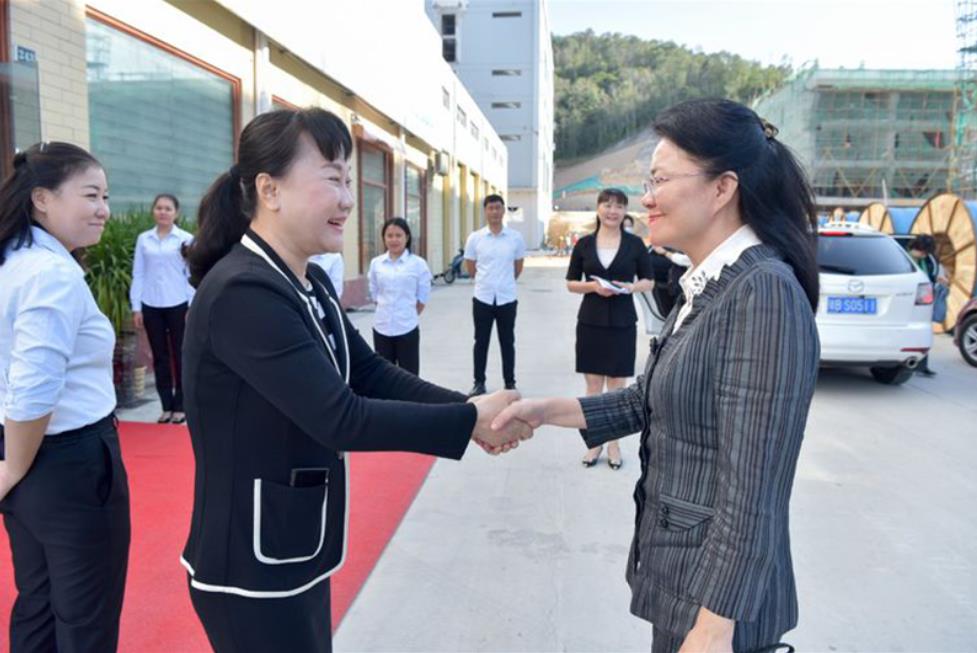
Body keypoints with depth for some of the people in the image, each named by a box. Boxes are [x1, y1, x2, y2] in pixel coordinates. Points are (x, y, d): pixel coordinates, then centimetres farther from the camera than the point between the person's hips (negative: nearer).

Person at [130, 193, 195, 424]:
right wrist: (136, 307, 2)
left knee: (180, 356, 5)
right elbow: (138, 275, 6)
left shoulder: (186, 239, -3)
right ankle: (166, 406, 17)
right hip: (151, 307, 3)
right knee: (160, 357, 8)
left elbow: (192, 274, -2)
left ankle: (180, 406, 14)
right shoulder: (143, 239, 5)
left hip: (178, 305, -3)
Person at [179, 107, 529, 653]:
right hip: (252, 565, -8)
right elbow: (339, 418, -27)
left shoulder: (312, 284, 5)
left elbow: (373, 375, 3)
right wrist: (470, 421, -21)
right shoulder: (243, 292, -24)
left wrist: (469, 408, -11)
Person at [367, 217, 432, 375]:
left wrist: (409, 314, 4)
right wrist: (387, 312, 6)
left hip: (407, 328, -3)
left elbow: (423, 297, -1)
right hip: (381, 328, 3)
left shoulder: (418, 263, -7)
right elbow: (374, 294, 10)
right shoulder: (376, 263, 2)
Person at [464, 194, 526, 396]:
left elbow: (518, 268, 10)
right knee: (481, 342, 8)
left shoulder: (516, 237, -2)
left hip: (507, 298, 0)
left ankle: (510, 383, 20)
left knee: (507, 342, 9)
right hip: (482, 298, 0)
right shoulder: (475, 238, -3)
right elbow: (470, 268, 8)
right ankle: (479, 382, 19)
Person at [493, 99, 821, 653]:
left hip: (716, 588, -8)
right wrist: (546, 410, 3)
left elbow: (751, 487, -24)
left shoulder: (763, 293, -23)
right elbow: (647, 401, 12)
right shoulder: (707, 286, 6)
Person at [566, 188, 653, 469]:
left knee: (617, 385, 7)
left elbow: (648, 281, 6)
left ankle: (614, 443, 20)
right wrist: (593, 286, -14)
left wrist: (630, 287, -14)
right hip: (590, 321, 1)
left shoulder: (635, 243, -1)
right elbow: (571, 283, 5)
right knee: (593, 385, 8)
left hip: (622, 322, -1)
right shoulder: (584, 243, 2)